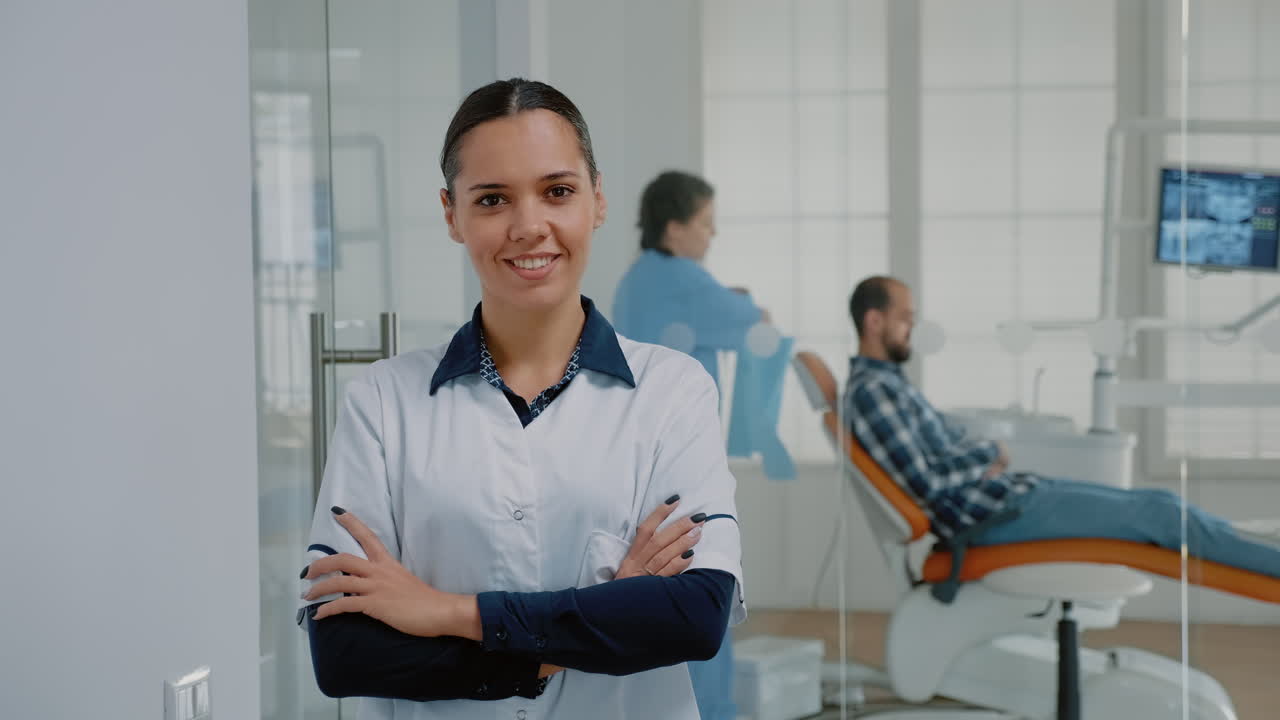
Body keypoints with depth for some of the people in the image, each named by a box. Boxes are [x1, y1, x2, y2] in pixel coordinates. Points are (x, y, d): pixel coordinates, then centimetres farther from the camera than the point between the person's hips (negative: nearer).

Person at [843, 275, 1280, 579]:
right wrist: (987, 463, -6)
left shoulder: (887, 381, 14)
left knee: (1158, 501, 5)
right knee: (1156, 514, -11)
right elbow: (924, 483, -23)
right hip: (992, 514, -10)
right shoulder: (870, 391, -18)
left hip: (1008, 490, 10)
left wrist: (987, 453, 1)